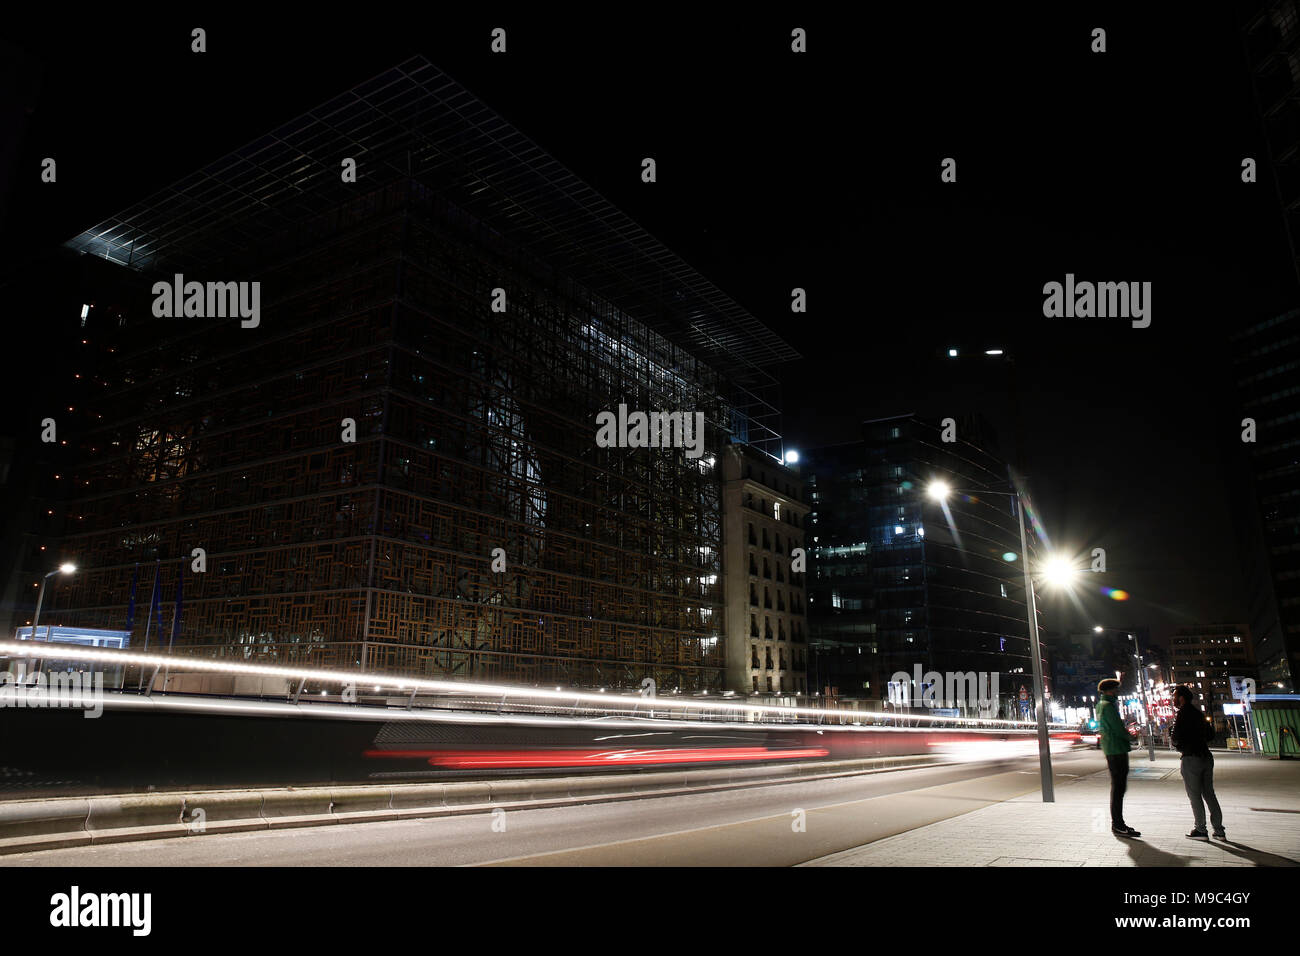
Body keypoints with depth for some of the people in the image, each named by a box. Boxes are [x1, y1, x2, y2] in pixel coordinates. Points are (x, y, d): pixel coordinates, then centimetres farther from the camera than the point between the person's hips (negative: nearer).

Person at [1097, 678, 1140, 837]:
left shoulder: (1101, 705, 19)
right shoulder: (1108, 706, -14)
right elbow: (1118, 729, -16)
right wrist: (1130, 738, 2)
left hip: (1111, 748, 10)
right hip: (1116, 748, -10)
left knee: (1119, 786, 15)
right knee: (1118, 787, -8)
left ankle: (1117, 822, 20)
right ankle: (1117, 824, -6)